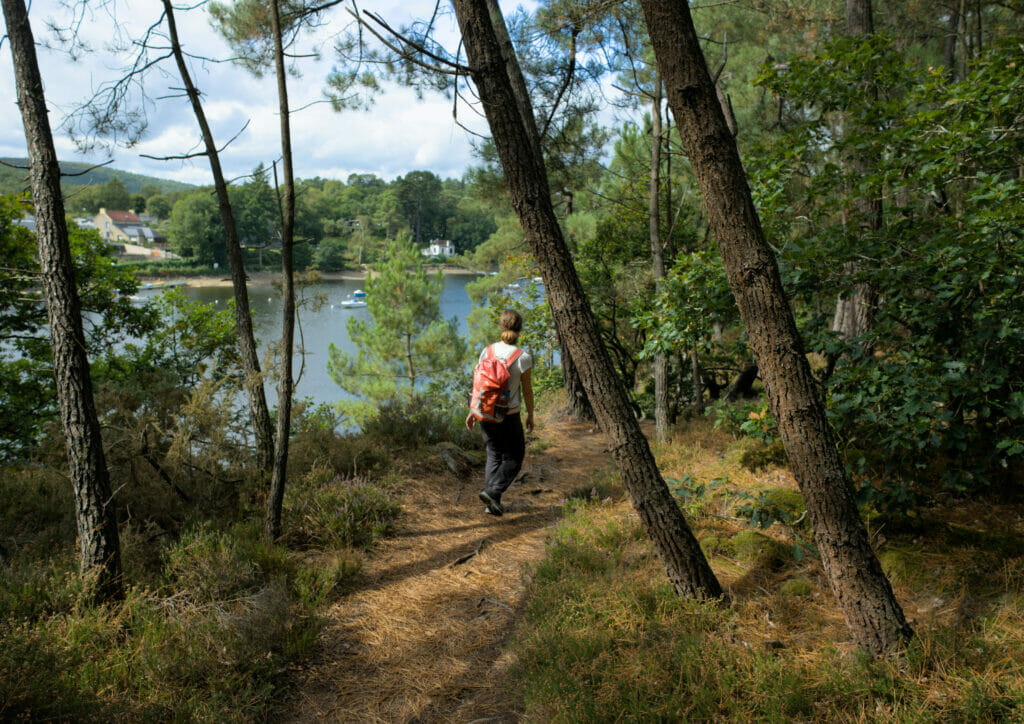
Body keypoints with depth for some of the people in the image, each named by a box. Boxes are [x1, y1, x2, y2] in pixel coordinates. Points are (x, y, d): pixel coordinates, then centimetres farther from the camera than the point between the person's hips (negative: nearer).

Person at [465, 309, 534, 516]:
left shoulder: (487, 351, -4)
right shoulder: (523, 357, -15)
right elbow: (527, 390, -8)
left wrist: (473, 411, 9)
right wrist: (530, 416, 5)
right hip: (509, 416, -4)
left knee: (494, 456, 18)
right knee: (514, 458, 14)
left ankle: (493, 503, 18)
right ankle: (491, 491, -5)